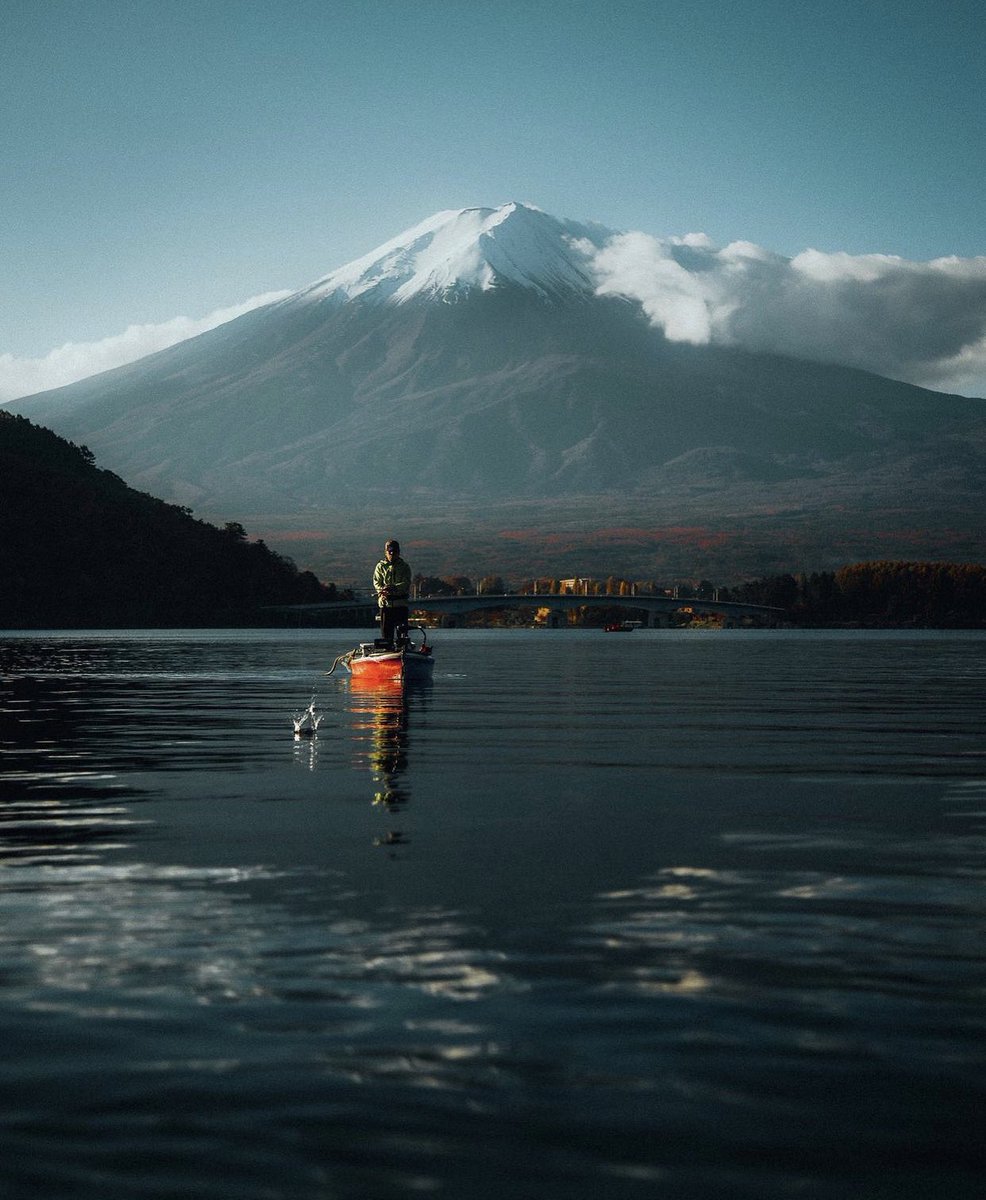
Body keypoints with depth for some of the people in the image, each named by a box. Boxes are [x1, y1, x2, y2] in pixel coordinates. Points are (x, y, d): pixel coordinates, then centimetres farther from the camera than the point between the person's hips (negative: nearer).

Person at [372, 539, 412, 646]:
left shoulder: (404, 567, 8)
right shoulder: (380, 566, 12)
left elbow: (406, 583, -6)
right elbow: (376, 582, 2)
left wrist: (394, 588, -24)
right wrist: (382, 590, -21)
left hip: (401, 602, -1)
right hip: (385, 602, 1)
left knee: (402, 628, -5)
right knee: (386, 629, 1)